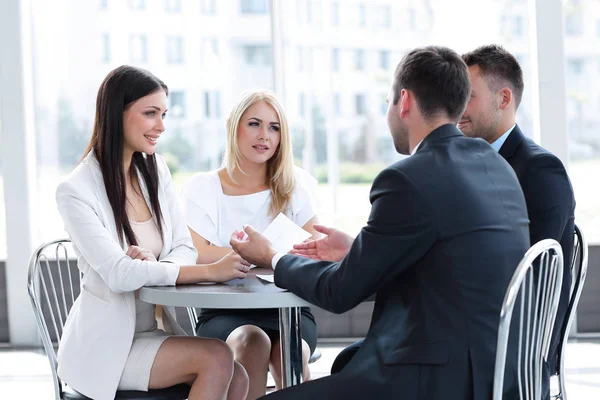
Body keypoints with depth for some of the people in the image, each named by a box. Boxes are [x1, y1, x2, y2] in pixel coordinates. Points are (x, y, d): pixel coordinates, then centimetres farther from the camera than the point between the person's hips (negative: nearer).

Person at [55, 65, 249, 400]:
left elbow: (185, 248, 5)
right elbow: (117, 274, -23)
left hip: (154, 330, 6)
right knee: (217, 358, -25)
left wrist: (155, 264, -20)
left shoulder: (155, 170, 6)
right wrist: (210, 271, -30)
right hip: (106, 346, -6)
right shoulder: (76, 190, -14)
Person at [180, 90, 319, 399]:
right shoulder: (202, 188, 3)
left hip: (286, 309, 1)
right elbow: (193, 254, -13)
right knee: (252, 342, -34)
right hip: (224, 314, -1)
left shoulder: (295, 185, 9)